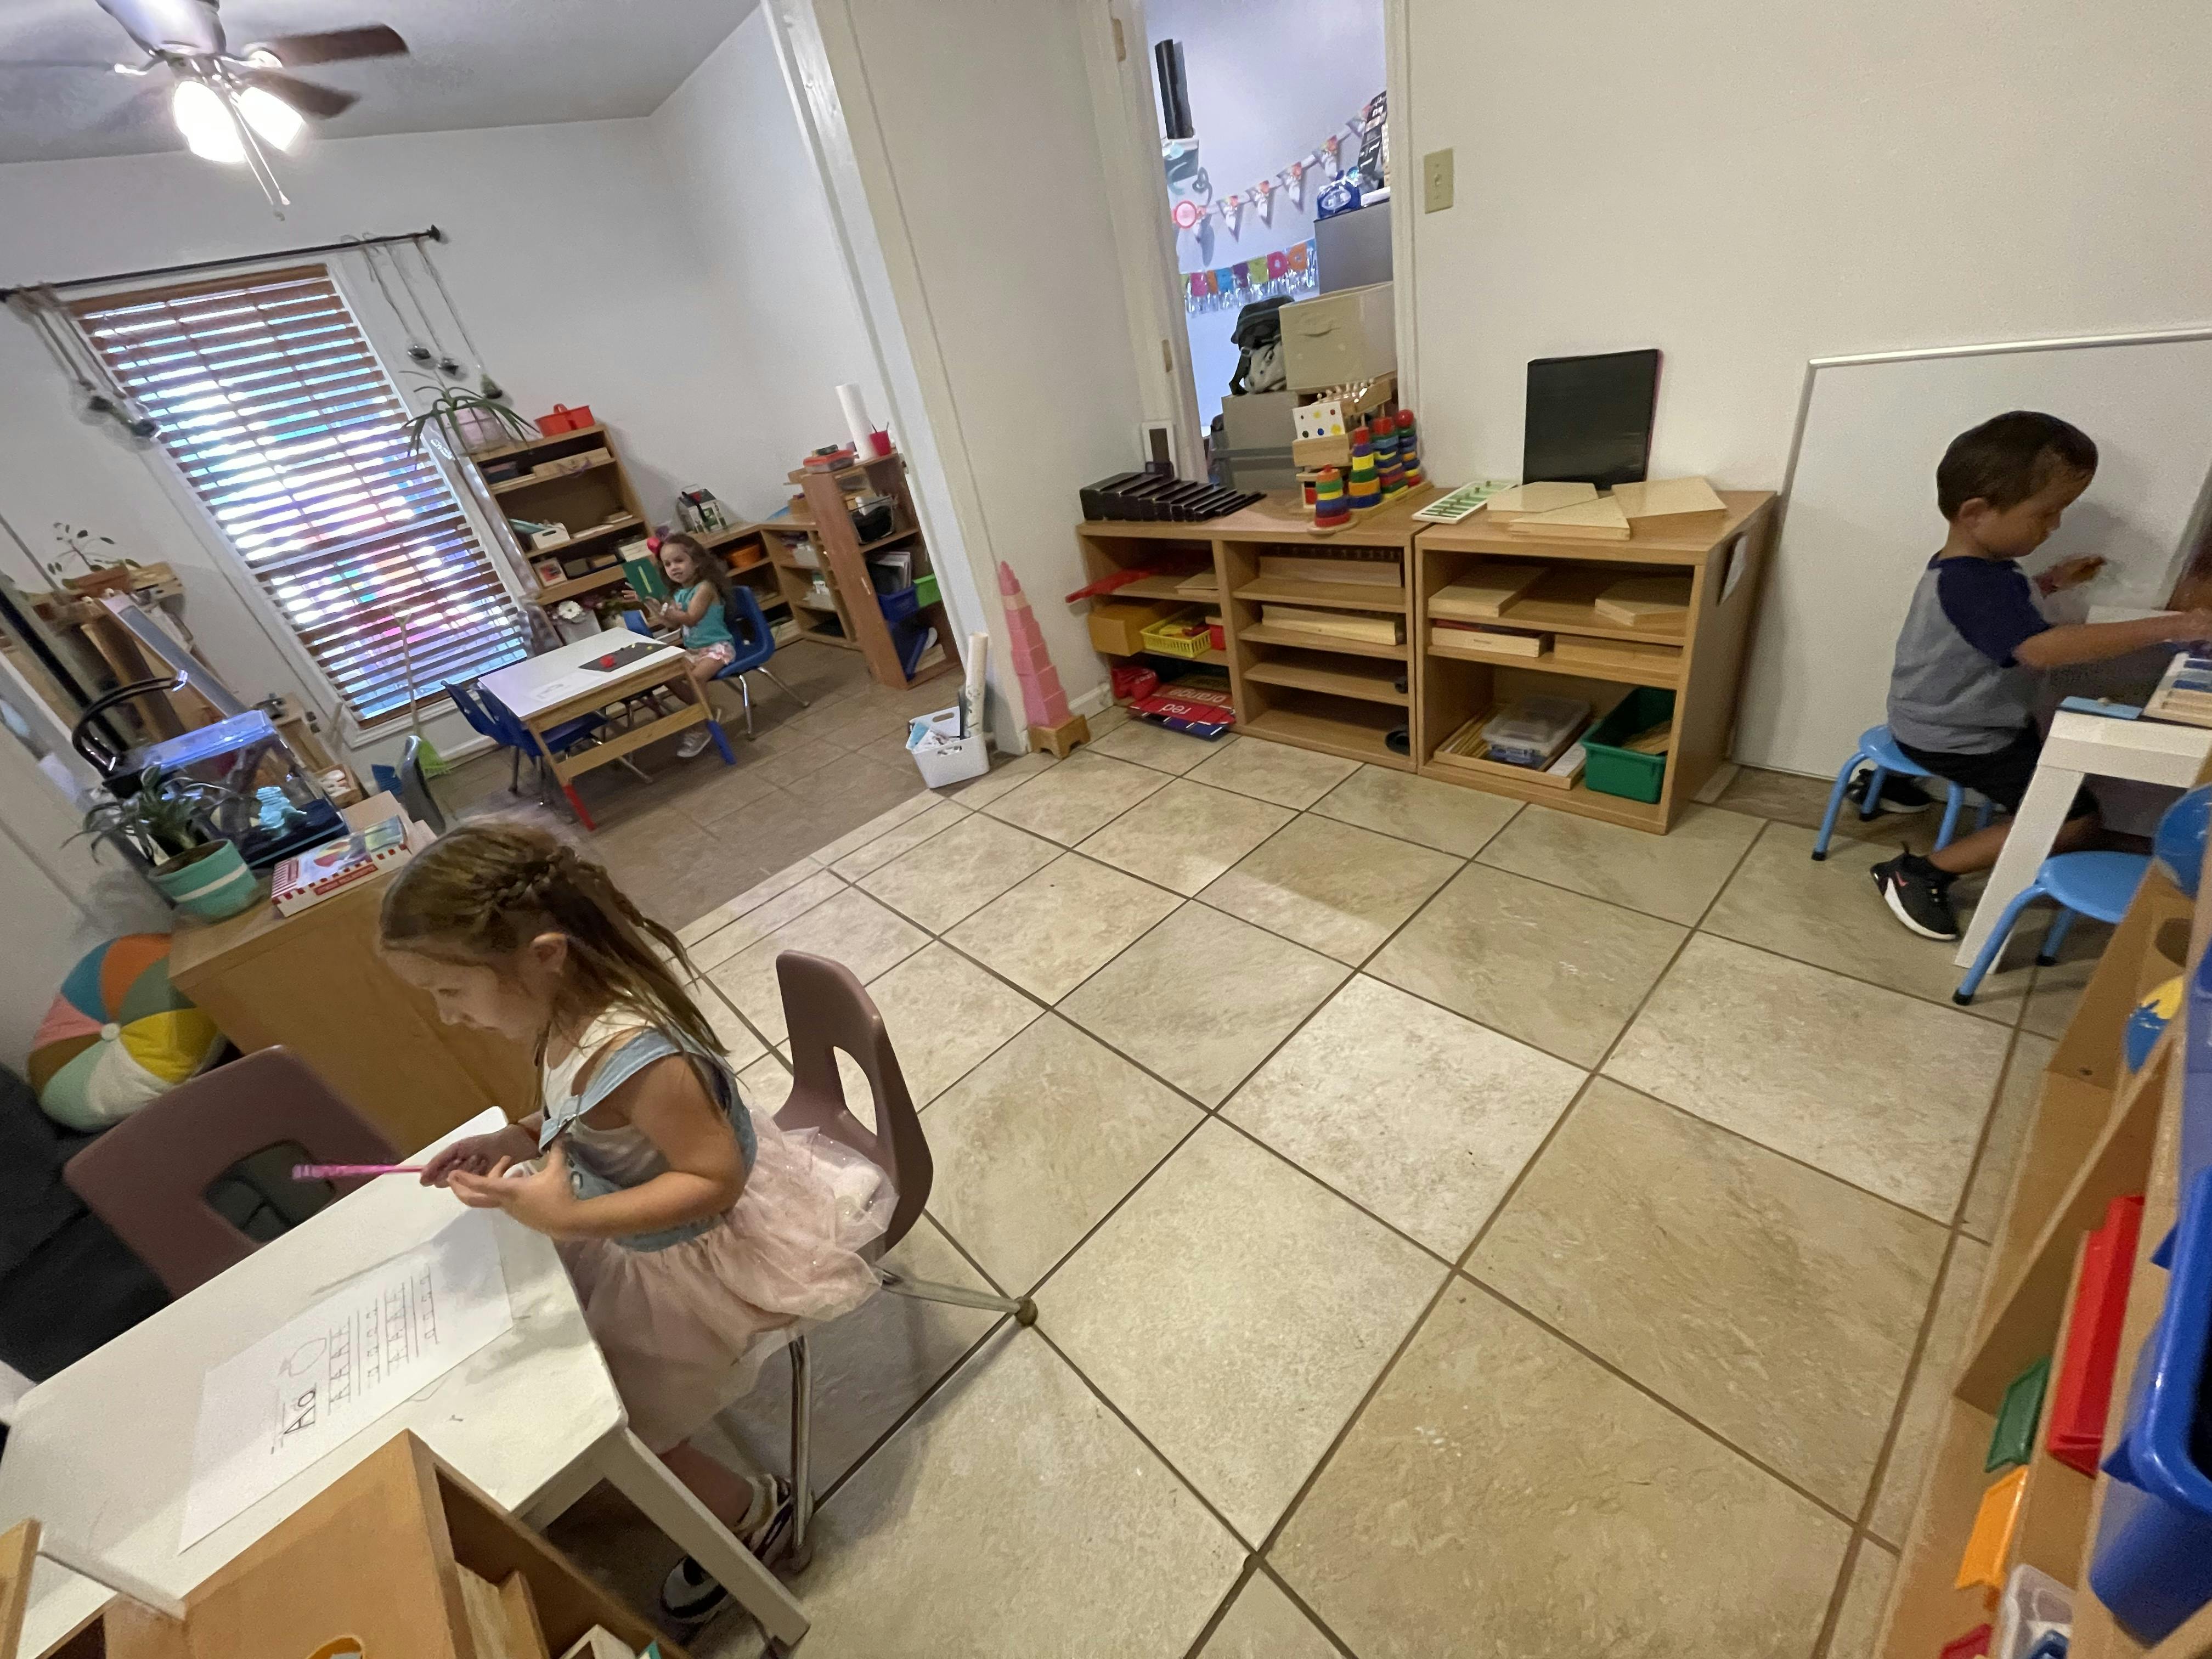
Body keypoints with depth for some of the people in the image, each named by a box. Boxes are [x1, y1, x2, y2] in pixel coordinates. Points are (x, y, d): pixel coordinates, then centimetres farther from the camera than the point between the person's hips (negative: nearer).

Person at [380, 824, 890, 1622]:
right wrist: (512, 1138, -5)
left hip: (696, 1256, -9)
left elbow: (715, 1178, -32)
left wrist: (569, 1220, -37)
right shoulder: (573, 1009, -11)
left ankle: (748, 1510, 37)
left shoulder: (629, 1052, -39)